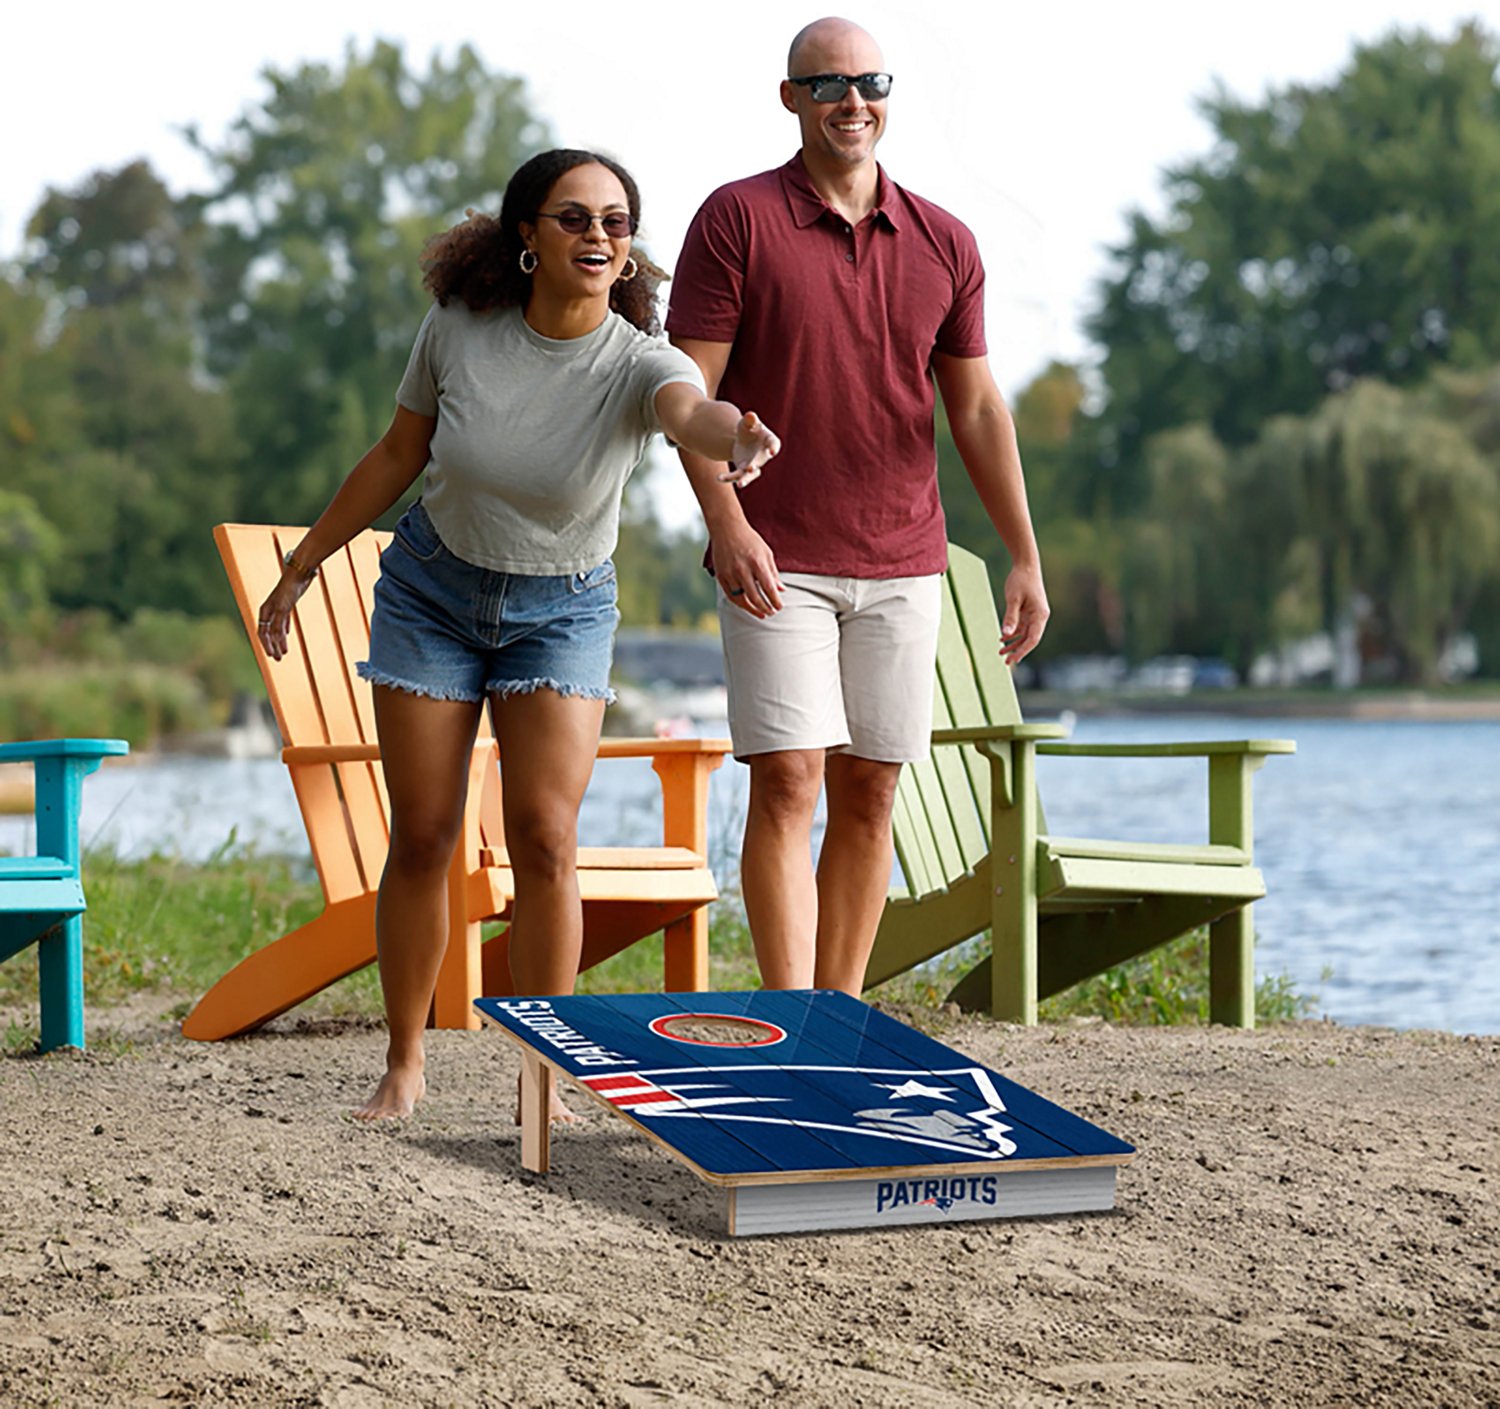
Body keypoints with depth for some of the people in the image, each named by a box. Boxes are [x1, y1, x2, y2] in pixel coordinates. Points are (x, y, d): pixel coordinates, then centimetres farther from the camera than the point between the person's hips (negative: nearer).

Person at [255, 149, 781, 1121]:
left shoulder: (637, 363, -22)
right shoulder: (460, 327, -15)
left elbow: (693, 410, -47)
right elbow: (399, 456, 0)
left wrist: (737, 437, -72)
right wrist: (303, 567, 7)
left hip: (561, 610, -1)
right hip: (431, 590, 1)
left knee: (545, 837, -12)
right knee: (423, 836, 2)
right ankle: (404, 1066, 17)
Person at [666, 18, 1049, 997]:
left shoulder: (944, 245, 10)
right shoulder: (738, 219, -1)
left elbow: (978, 409, 12)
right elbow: (689, 388, -5)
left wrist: (1026, 558, 7)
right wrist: (726, 523, -18)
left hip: (902, 565, 4)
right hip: (777, 565, -4)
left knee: (869, 792, 5)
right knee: (787, 782, -10)